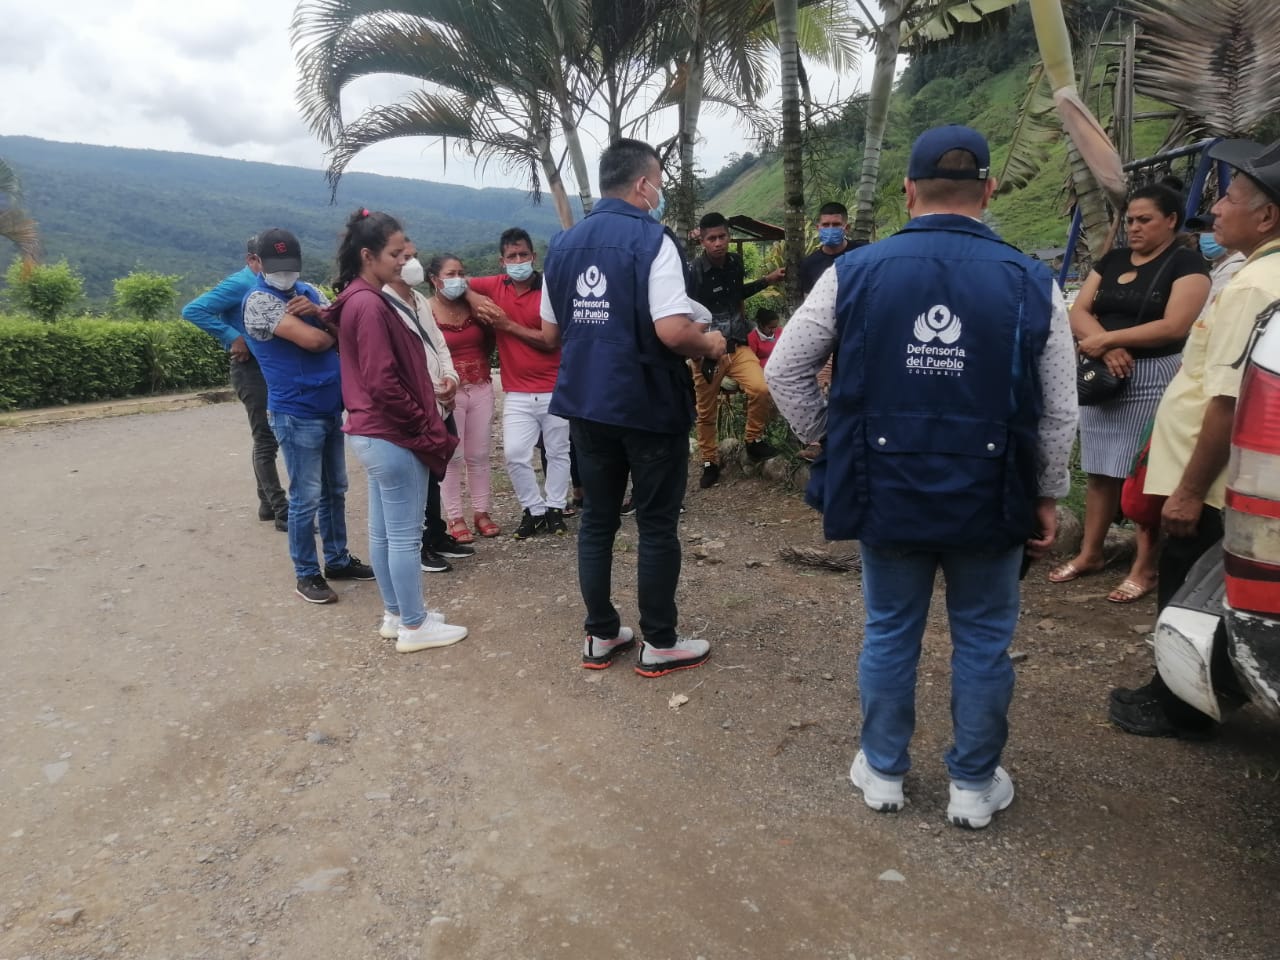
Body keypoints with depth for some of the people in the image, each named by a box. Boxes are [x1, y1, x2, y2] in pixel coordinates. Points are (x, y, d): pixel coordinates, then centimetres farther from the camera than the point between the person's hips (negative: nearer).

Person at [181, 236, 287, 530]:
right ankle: (283, 513, -2)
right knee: (266, 441, -5)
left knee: (268, 439, 15)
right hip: (252, 368, -8)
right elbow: (192, 310, -17)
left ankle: (268, 503, 25)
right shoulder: (240, 284, -11)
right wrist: (233, 337, -20)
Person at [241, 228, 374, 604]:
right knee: (306, 499, -1)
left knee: (335, 491, 16)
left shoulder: (307, 290, 11)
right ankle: (307, 574, 11)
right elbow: (313, 340, -24)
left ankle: (338, 559, 29)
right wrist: (336, 330, -3)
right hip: (296, 415, -8)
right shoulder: (259, 299, -13)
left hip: (331, 408, 8)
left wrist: (319, 313, -15)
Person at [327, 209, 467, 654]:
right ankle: (414, 626, 11)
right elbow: (383, 383, -23)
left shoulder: (359, 300, 12)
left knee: (382, 531, 16)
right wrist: (428, 429, -13)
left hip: (374, 432, 10)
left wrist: (423, 424, 11)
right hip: (394, 436, -10)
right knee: (405, 535, 0)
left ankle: (395, 614, 28)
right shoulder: (370, 305, -18)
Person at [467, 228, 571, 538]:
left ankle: (554, 509, 26)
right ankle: (534, 509, 14)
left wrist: (509, 325, -15)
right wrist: (474, 300, -6)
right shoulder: (495, 286, 2)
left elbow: (551, 341, -14)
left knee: (558, 452, 10)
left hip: (554, 389, -2)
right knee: (514, 453, -5)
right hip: (517, 393, 2)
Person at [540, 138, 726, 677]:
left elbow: (551, 332, 12)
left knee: (596, 520, 13)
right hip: (649, 405, -6)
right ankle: (659, 645, 16)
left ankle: (600, 637, 23)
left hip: (587, 404, 6)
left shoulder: (564, 244, 7)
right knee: (657, 526, 5)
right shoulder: (652, 240, -13)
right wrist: (709, 344, -3)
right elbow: (672, 331, -23)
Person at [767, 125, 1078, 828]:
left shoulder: (855, 272, -6)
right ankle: (973, 786, 30)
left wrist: (830, 441, 10)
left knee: (889, 632, 16)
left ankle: (883, 773, 32)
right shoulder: (1031, 283, -5)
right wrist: (1046, 497, 12)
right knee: (982, 640, 15)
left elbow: (784, 371, -1)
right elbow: (1058, 413, 0)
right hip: (990, 499, 0)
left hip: (885, 492, 1)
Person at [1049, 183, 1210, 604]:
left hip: (1153, 379, -5)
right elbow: (1078, 312, 4)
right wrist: (1107, 347, -14)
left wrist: (1105, 338, -15)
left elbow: (1174, 326, -15)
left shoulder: (1186, 263, -3)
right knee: (1100, 469, 10)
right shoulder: (1111, 261, 13)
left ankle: (1145, 568, 6)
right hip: (1103, 375, 5)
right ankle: (1089, 553, 20)